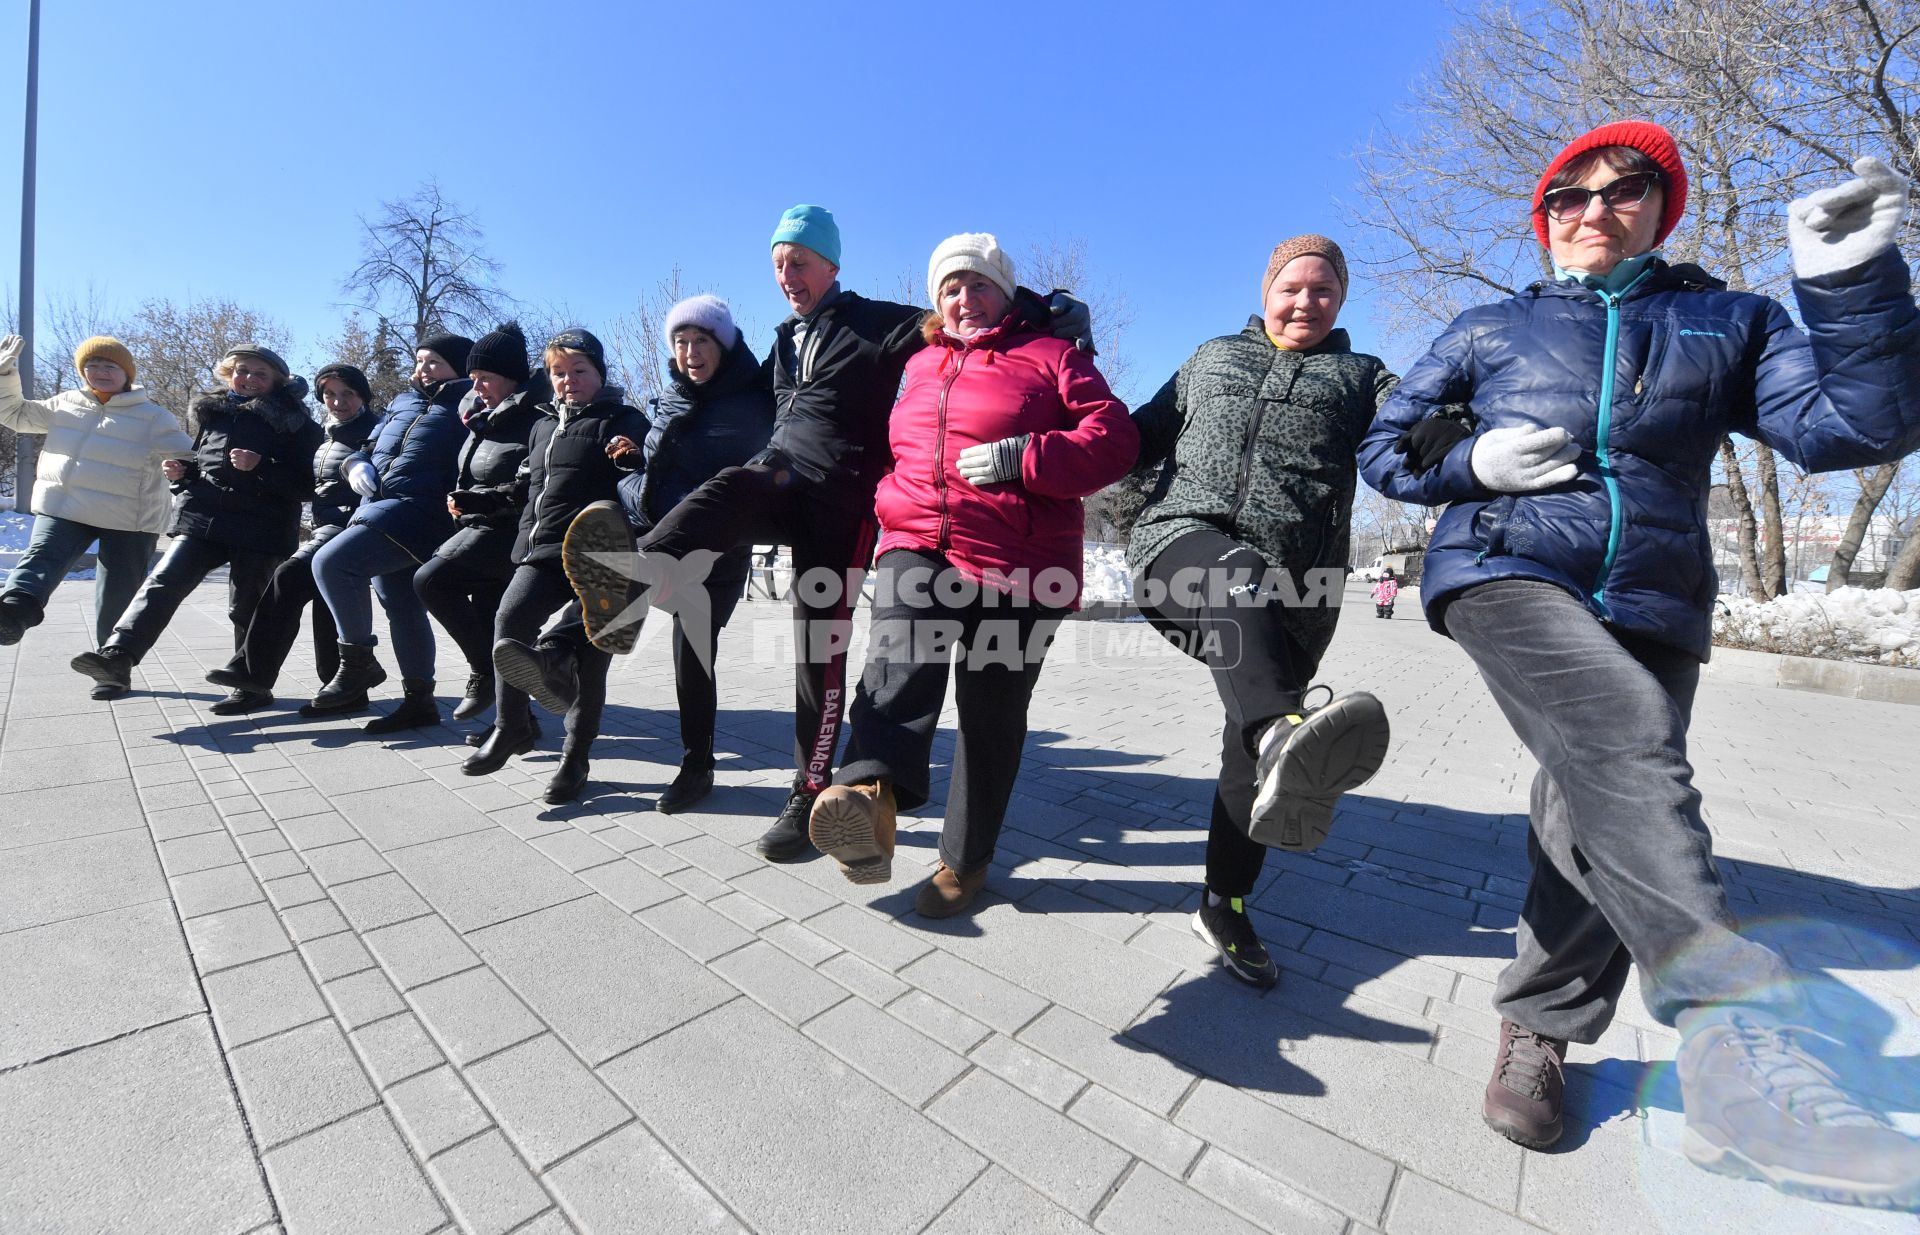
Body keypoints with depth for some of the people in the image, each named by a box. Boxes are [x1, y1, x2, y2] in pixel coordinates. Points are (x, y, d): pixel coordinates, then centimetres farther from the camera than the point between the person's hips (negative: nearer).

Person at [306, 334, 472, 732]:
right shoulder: (403, 401, 23)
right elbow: (370, 445, 26)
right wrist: (356, 465, 5)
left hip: (418, 509, -8)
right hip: (379, 507, 8)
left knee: (331, 562, -22)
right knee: (402, 607, 8)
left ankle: (358, 659, -4)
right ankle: (419, 700, 15)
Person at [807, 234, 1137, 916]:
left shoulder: (1051, 355, 8)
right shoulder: (919, 365, 23)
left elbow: (1115, 438, -4)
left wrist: (1026, 457, -18)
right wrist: (894, 501, 19)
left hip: (1016, 565, -3)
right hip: (917, 545, 3)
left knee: (992, 716, 3)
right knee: (903, 651, -30)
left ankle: (965, 859, 18)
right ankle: (872, 793, -50)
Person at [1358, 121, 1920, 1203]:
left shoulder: (1730, 322, 18)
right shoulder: (1491, 330, 16)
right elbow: (1386, 449, 15)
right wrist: (1472, 462, -4)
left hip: (1654, 610, 3)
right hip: (1509, 574, -2)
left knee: (1607, 822, 2)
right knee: (1627, 746, -33)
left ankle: (1539, 1027, 20)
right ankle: (1730, 1032, -36)